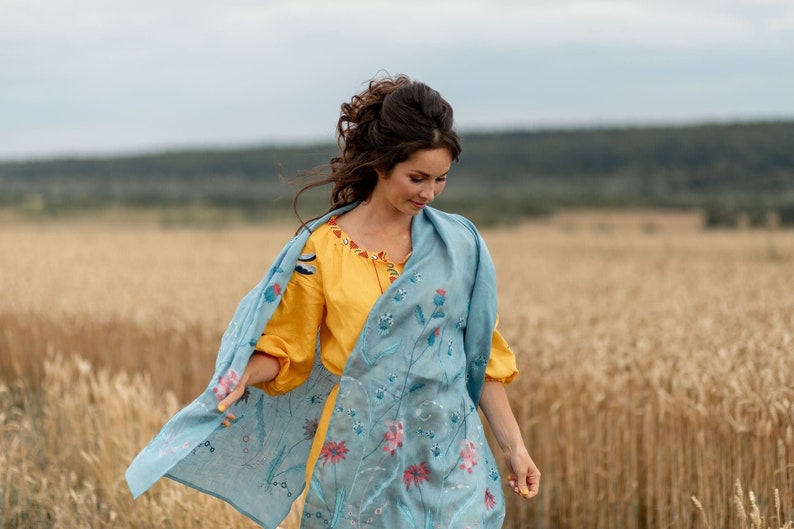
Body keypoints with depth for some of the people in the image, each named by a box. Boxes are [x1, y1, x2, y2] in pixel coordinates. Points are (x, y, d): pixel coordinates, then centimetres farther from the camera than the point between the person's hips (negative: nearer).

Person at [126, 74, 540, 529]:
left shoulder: (459, 244, 2)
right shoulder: (322, 247, -4)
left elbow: (481, 356, 6)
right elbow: (286, 349, 1)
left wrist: (514, 445, 5)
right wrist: (242, 378, -18)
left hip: (446, 457, 1)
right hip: (356, 453, -1)